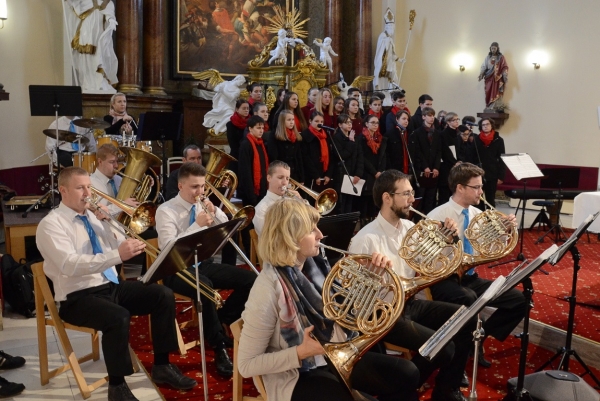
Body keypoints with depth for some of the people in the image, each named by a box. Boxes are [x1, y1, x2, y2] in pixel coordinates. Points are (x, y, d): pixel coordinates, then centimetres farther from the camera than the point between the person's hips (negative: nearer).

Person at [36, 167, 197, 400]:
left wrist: (107, 223, -7)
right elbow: (71, 265, -27)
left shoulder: (92, 216, 12)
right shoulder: (51, 224, -11)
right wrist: (118, 255, -37)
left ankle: (161, 366, 3)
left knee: (163, 295, -7)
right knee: (118, 317, -35)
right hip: (79, 296, -7)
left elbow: (119, 247, 9)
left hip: (112, 286, 8)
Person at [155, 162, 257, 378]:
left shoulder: (202, 205, 9)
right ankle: (219, 347, -24)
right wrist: (197, 224, -25)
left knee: (250, 279, -13)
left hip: (204, 263, 6)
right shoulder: (166, 211, -8)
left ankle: (221, 320, 5)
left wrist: (215, 213, -9)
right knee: (205, 286, -39)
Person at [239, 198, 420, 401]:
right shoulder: (268, 289, -24)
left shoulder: (315, 263, -2)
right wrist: (300, 352, -26)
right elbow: (246, 365, -18)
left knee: (406, 374, -5)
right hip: (298, 376, -7)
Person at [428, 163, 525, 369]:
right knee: (468, 299, -39)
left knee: (518, 300, -5)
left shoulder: (477, 214, 6)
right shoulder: (438, 216, -13)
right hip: (445, 279, -7)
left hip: (470, 277, 7)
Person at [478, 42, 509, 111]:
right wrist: (481, 74, -13)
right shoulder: (488, 57, 11)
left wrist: (505, 77, -13)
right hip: (489, 78, 3)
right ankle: (489, 108, 1)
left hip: (498, 79, -3)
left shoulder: (501, 57, 3)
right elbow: (484, 66, 3)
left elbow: (504, 67, -1)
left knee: (497, 94, -9)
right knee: (489, 93, -1)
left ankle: (497, 108, -10)